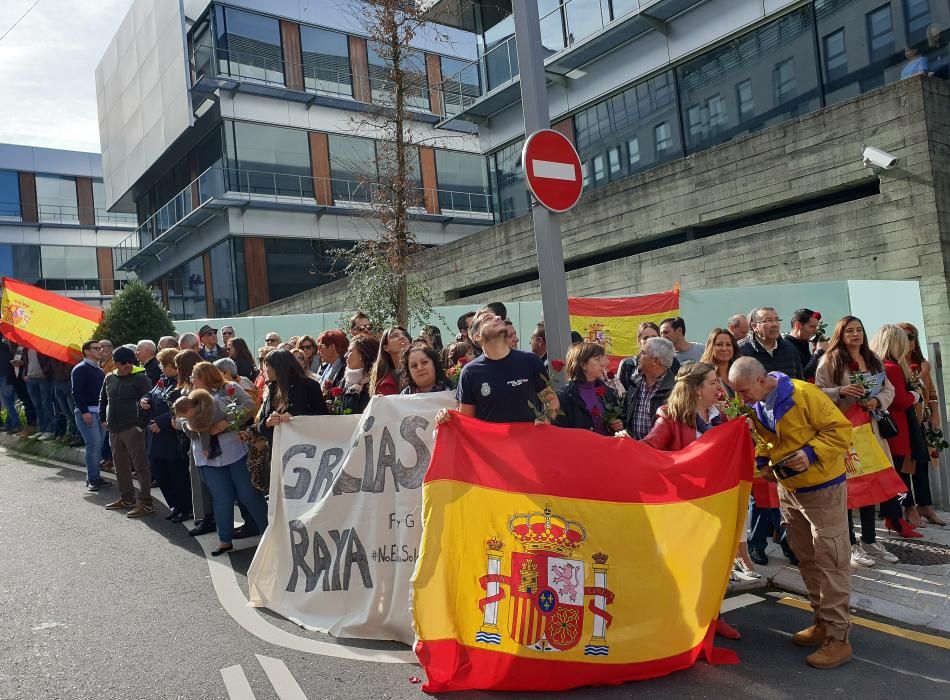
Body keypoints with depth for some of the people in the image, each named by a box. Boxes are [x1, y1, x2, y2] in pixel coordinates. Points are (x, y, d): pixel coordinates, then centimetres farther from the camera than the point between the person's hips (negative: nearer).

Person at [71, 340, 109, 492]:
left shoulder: (100, 370, 19)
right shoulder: (81, 369, -6)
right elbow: (76, 391, -14)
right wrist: (84, 411, -20)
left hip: (100, 411, 8)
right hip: (86, 412, -8)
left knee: (99, 445, 7)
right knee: (94, 444, -12)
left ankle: (94, 477, 14)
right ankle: (93, 479, -6)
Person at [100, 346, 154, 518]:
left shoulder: (140, 378, -8)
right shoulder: (109, 378, 11)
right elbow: (103, 399, 23)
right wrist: (103, 418, 13)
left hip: (133, 429, -7)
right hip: (114, 430, 7)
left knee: (140, 465, -6)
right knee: (120, 465, 16)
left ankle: (146, 503, -4)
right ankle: (127, 498, 29)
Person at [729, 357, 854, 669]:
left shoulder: (803, 394, -24)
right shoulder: (756, 406, -2)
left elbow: (841, 429, -20)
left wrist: (811, 453, -30)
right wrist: (762, 460, -4)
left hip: (823, 488, -7)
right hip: (788, 489, 7)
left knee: (830, 561, -2)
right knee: (807, 560, 16)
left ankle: (838, 637, 6)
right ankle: (823, 622, 30)